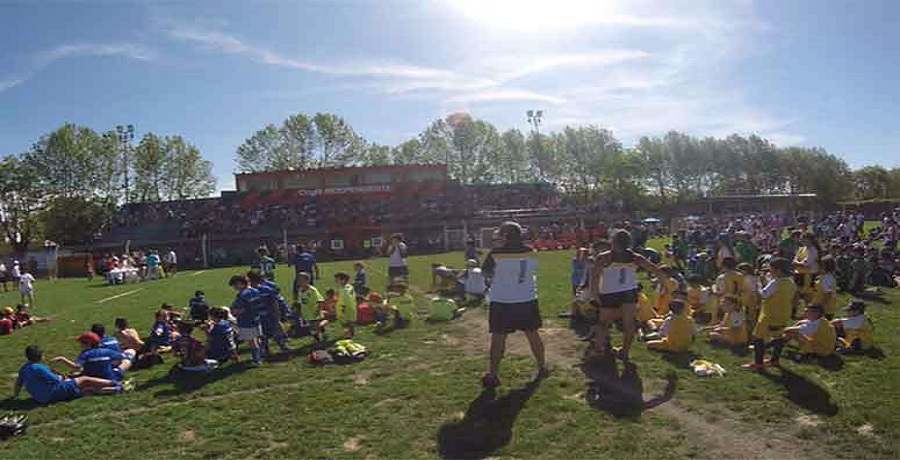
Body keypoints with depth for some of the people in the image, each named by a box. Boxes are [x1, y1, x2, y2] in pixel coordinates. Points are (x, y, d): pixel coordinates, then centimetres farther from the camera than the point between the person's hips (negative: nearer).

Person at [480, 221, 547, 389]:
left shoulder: (496, 253, -14)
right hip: (527, 300, 4)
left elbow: (485, 272, -3)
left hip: (502, 301, -4)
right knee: (533, 334, 16)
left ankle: (492, 375, 5)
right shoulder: (531, 252, -1)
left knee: (498, 338, 2)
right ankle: (542, 367, 29)